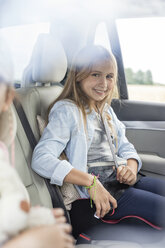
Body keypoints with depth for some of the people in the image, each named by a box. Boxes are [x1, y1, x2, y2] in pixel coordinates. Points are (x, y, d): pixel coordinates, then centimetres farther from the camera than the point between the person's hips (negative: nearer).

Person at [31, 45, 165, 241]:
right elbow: (41, 160, -18)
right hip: (91, 197, -8)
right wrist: (91, 181, -24)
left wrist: (131, 169, -4)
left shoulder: (106, 110, 19)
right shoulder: (66, 110, -6)